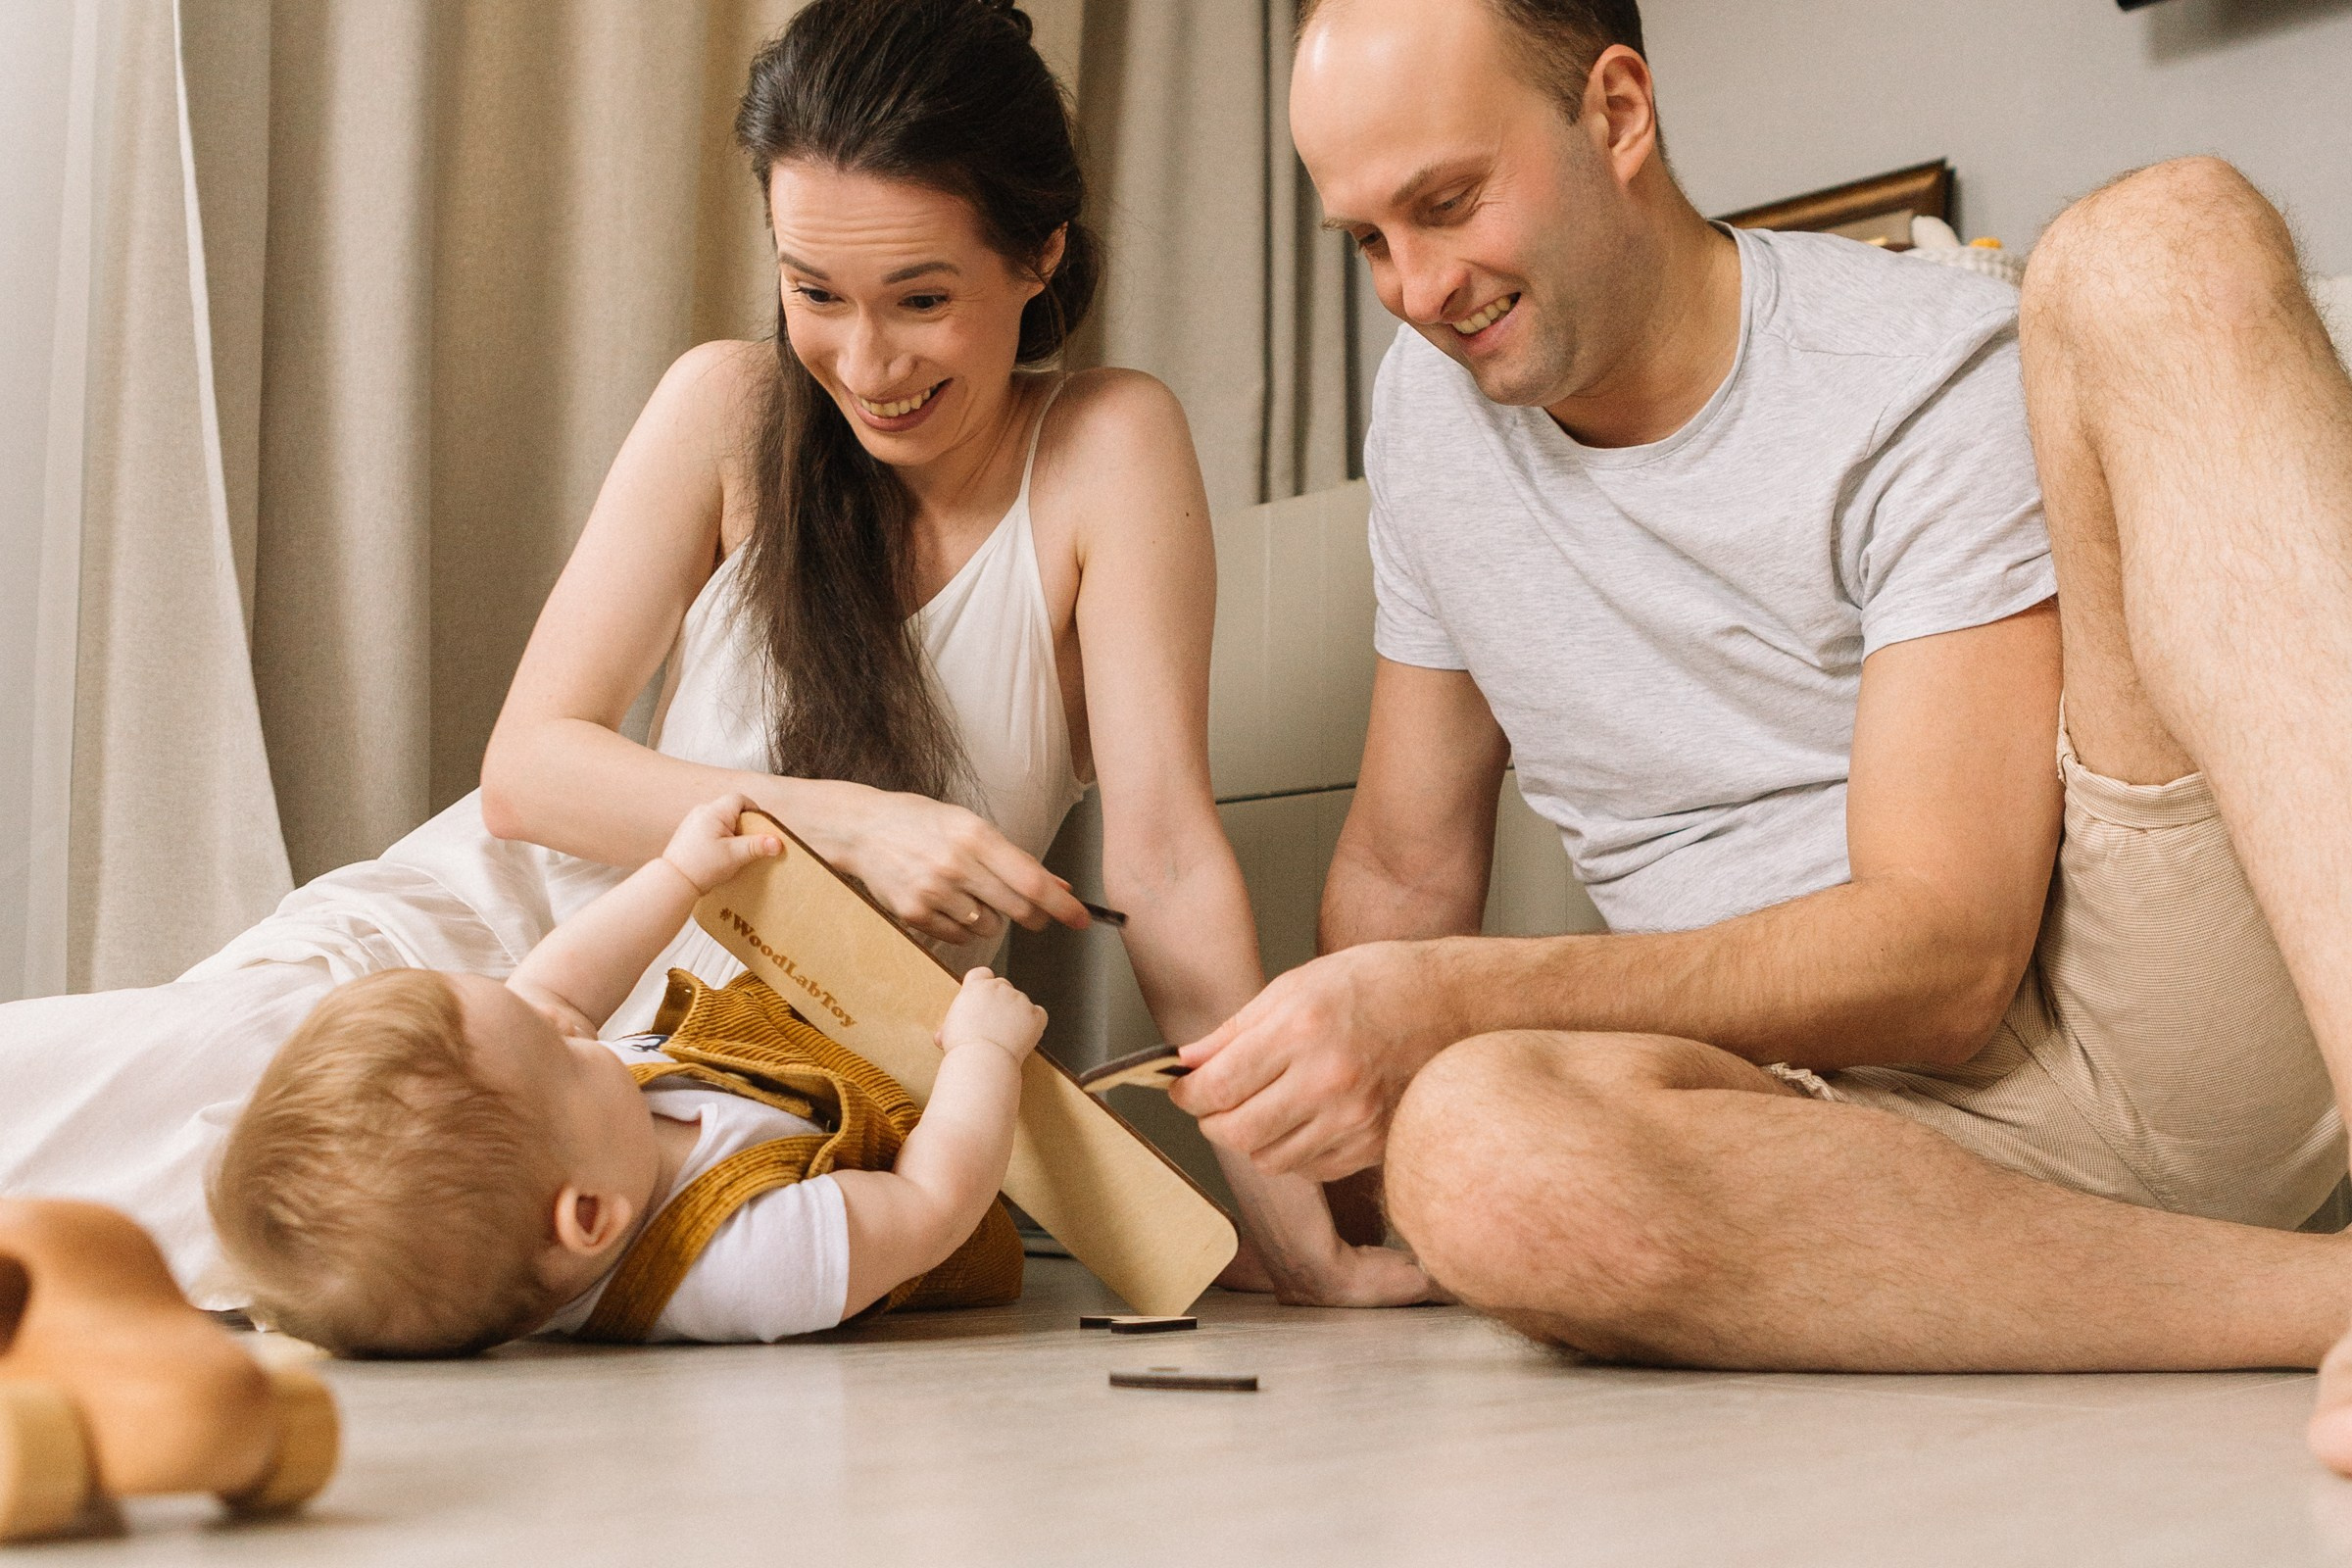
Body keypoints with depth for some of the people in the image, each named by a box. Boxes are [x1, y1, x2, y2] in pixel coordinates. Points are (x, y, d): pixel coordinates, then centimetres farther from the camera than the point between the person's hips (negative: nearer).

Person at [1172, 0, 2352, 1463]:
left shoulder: (1933, 375, -7)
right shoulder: (1427, 409, 13)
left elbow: (1947, 955, -16)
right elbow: (1404, 873, 20)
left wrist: (1442, 998, -23)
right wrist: (1337, 1071, 4)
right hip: (1840, 1111, 3)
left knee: (2162, 241, -24)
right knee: (1480, 1141, -35)